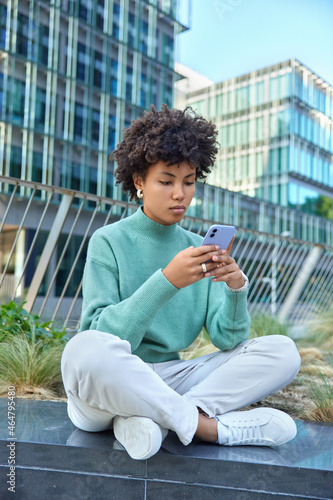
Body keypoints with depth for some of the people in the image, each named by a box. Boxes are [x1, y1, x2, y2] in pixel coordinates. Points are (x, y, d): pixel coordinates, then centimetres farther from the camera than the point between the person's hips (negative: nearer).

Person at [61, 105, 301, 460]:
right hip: (111, 384, -4)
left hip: (166, 380, 5)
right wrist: (166, 281, -28)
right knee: (85, 350, -38)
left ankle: (153, 419, -21)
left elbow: (227, 339, -1)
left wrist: (236, 288, -21)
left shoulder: (197, 249, 7)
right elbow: (103, 336, -18)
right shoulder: (108, 242, -6)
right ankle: (209, 426, -20)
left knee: (282, 351, -8)